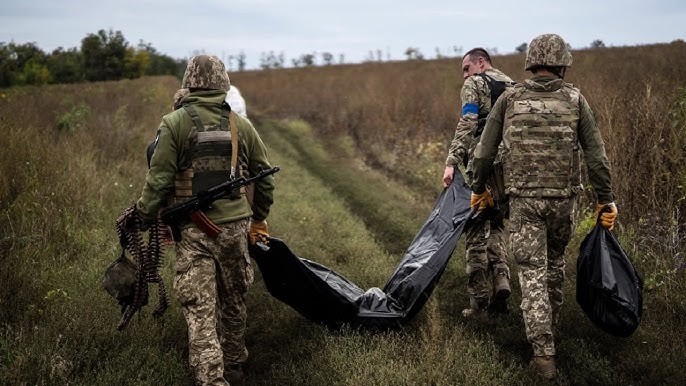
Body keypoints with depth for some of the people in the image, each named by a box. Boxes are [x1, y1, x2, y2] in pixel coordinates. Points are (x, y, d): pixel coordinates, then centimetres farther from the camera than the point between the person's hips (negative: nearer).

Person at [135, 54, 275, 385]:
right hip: (235, 225, 3)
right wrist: (259, 220, 24)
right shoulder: (241, 125, 6)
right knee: (233, 301, 19)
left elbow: (159, 179, -10)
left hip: (192, 231, -3)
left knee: (199, 308, -1)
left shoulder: (174, 123, -6)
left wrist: (144, 217, 3)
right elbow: (264, 179, 12)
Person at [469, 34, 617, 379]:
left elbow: (484, 152, 3)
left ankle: (544, 352, -5)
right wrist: (605, 199, 7)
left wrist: (479, 188, 18)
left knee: (533, 273, 1)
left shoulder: (509, 99, 1)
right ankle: (551, 327, 37)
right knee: (555, 263, 23)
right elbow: (596, 155, -1)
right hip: (564, 197, 1)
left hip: (524, 199, -1)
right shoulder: (575, 100, 0)